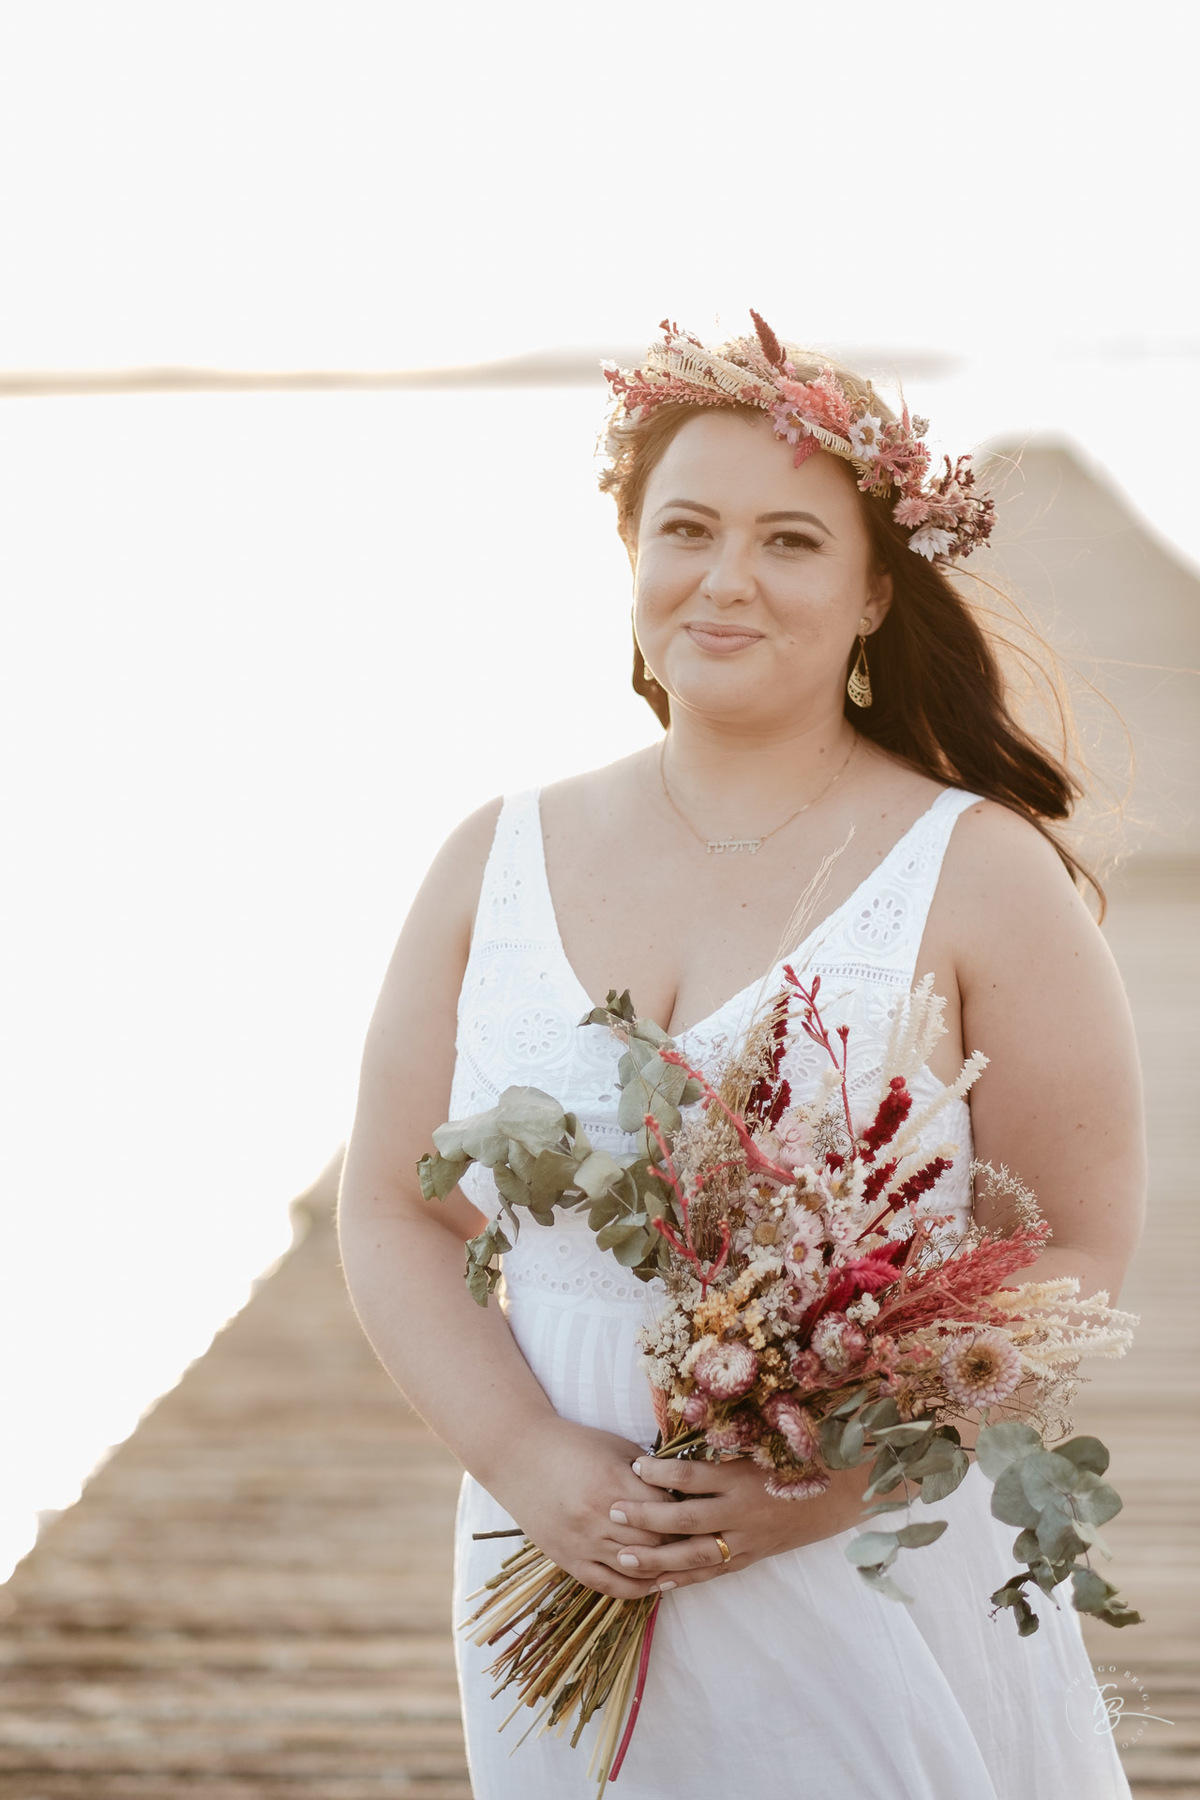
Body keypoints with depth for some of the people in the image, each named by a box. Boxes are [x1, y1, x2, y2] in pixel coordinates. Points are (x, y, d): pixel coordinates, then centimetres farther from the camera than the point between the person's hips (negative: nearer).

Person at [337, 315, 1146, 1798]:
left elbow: (1075, 1250, -7)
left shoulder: (981, 875, -5)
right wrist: (530, 1462, -11)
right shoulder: (499, 865, 5)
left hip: (883, 1591, -2)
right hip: (569, 1581, 3)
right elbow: (395, 1214, 5)